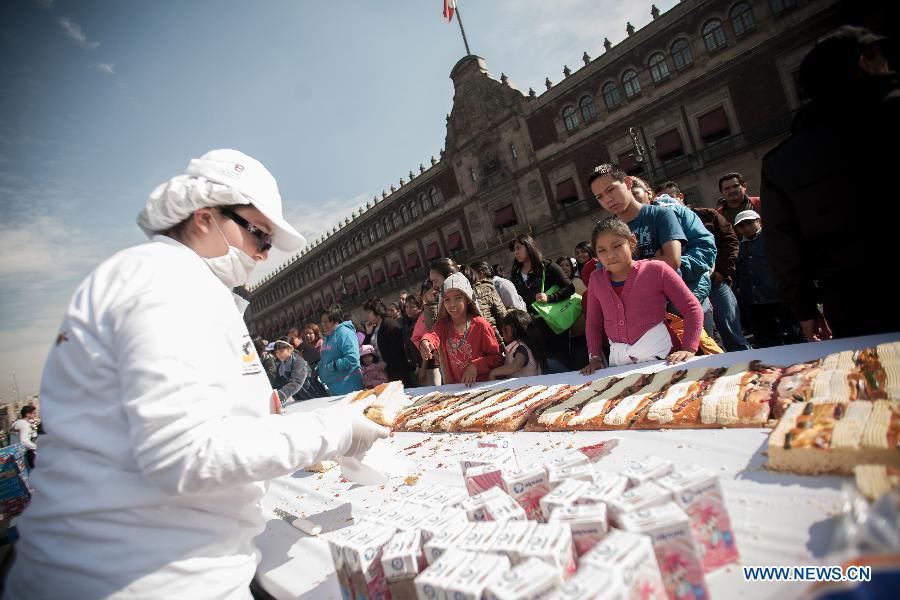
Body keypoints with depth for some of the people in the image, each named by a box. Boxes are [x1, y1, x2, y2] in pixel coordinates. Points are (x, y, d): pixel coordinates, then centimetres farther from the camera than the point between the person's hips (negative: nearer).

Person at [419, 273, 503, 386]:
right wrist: (426, 342, -33)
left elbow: (496, 356, -1)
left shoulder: (480, 324, -2)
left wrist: (475, 366, -15)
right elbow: (434, 335, -12)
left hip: (482, 384, -4)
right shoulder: (442, 324, 10)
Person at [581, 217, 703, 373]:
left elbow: (692, 308, -5)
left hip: (658, 354, -3)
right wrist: (595, 357, 5)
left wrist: (689, 349, -14)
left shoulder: (656, 270, -8)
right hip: (618, 360, 3)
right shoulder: (596, 280, 3)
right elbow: (593, 322, 13)